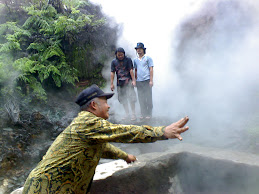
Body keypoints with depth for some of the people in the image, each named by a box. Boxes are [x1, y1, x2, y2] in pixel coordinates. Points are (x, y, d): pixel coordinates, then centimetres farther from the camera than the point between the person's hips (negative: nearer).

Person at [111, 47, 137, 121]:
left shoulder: (128, 59, -1)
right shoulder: (114, 61, 7)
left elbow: (131, 70, -5)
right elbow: (112, 73, 6)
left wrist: (133, 80, -10)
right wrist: (111, 83, 2)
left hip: (128, 81, -4)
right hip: (119, 82, 4)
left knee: (131, 97, -9)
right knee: (122, 98, 8)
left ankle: (133, 114, 1)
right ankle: (127, 114, 20)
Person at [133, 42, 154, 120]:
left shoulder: (148, 58, 2)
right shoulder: (135, 60, 15)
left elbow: (151, 69, -2)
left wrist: (151, 80, -9)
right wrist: (135, 80, 11)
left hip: (147, 80, -4)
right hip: (139, 81, 5)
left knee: (148, 98, -1)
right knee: (141, 98, 6)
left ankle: (149, 114, 8)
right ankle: (143, 114, 15)